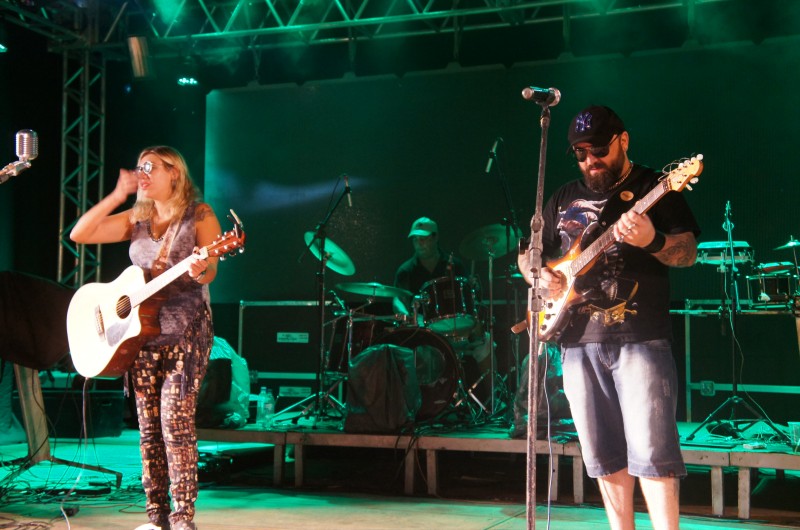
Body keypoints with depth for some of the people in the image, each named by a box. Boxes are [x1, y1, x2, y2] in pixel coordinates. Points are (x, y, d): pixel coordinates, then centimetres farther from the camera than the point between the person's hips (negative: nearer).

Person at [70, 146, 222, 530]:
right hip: (140, 332, 5)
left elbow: (209, 270, -11)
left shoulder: (198, 215, 0)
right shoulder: (136, 219, 14)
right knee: (148, 425, 4)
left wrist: (200, 270, -34)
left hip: (185, 331, -5)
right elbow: (78, 235, 7)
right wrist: (118, 195, 3)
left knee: (175, 419, -13)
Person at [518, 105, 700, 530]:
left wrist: (652, 241, -26)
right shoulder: (564, 198, 17)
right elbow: (527, 253, 22)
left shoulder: (652, 188, 3)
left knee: (650, 447, -12)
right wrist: (540, 276, -1)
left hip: (639, 337, -5)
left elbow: (688, 253, -5)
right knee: (603, 451, 8)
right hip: (578, 339, 5)